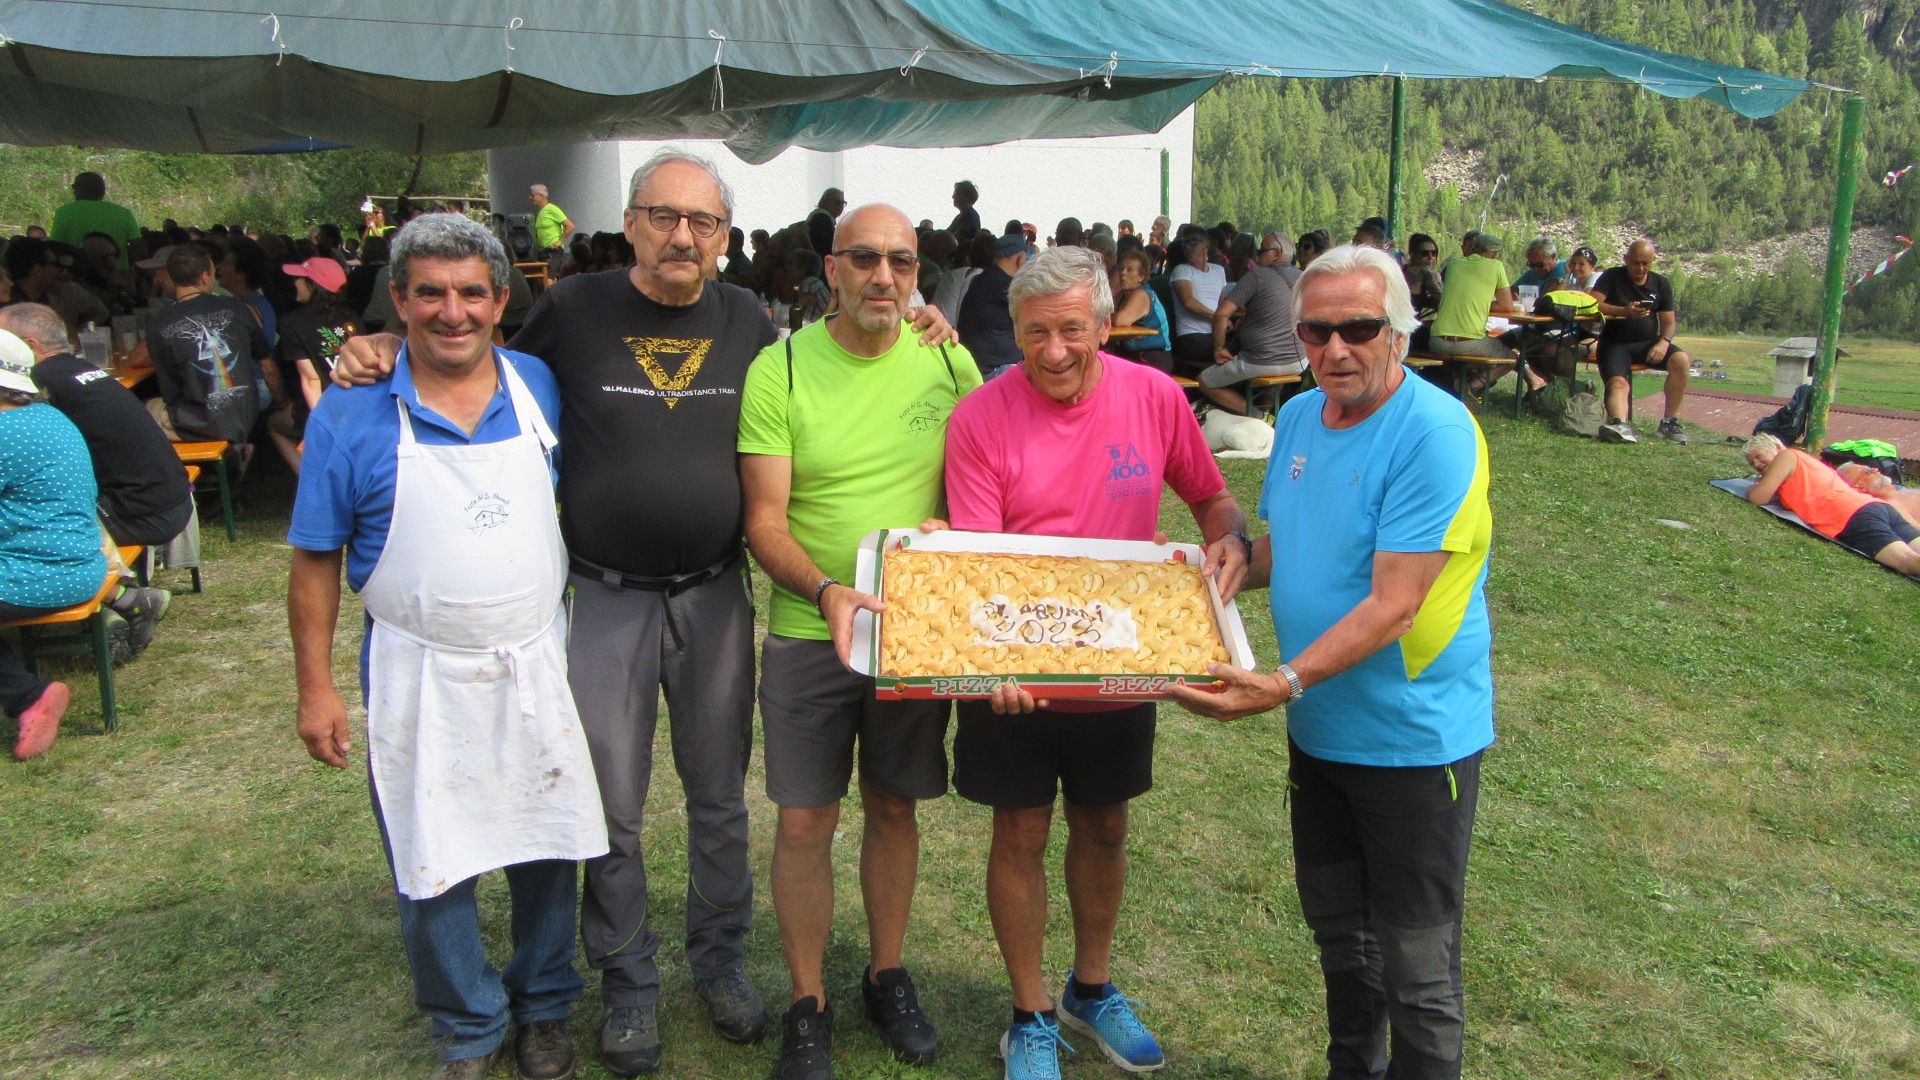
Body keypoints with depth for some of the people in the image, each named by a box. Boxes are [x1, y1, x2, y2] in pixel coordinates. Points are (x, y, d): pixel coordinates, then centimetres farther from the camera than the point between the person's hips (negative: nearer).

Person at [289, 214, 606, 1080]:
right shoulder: (350, 415, -8)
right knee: (432, 863, 9)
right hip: (420, 679, -2)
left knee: (548, 845, 14)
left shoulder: (542, 389, 0)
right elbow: (315, 562, -3)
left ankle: (543, 1006, 37)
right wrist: (316, 687, -4)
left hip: (537, 666, 2)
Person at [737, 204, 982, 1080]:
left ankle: (888, 976, 36)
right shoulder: (780, 369, -9)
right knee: (805, 821, 4)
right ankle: (807, 1004, 24)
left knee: (894, 807, 15)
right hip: (808, 635, -2)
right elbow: (764, 521, -12)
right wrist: (826, 591, -29)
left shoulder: (948, 362, -2)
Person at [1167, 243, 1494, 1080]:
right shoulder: (1298, 417, 3)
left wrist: (1283, 684, -33)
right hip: (1318, 727, 8)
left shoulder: (1435, 432, -21)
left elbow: (1392, 605, -26)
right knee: (1335, 926, 23)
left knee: (1415, 962, 5)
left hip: (1414, 738, -7)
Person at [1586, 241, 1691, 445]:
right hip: (1615, 343, -3)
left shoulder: (1661, 283, 13)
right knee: (1618, 384, -29)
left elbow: (1668, 320, 9)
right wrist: (1624, 311, -28)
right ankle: (1619, 424, -57)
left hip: (1648, 342, 3)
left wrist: (1664, 342, -13)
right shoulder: (1612, 277, 3)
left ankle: (1669, 422, -20)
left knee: (1681, 360, -24)